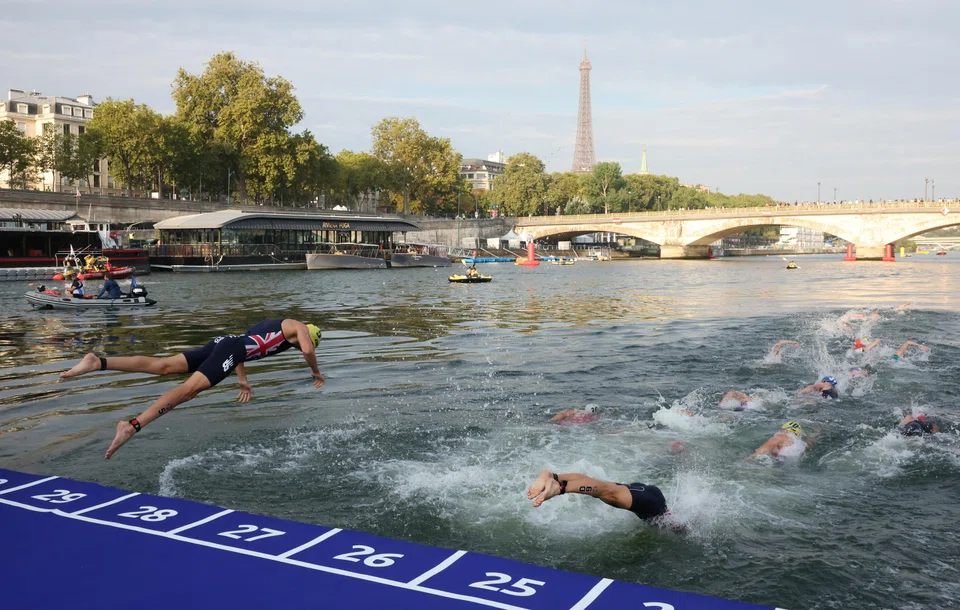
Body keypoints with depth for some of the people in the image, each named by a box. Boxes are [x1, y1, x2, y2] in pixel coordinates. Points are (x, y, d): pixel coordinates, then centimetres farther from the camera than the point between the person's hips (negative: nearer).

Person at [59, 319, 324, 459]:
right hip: (233, 350, -8)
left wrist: (243, 380, 41)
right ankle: (132, 426, -38)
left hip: (225, 341, 8)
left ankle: (98, 362, -17)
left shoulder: (273, 325, 38)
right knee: (189, 389, -23)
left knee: (163, 366, -5)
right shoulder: (300, 327, 14)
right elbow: (307, 350, -6)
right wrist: (316, 372, 13)